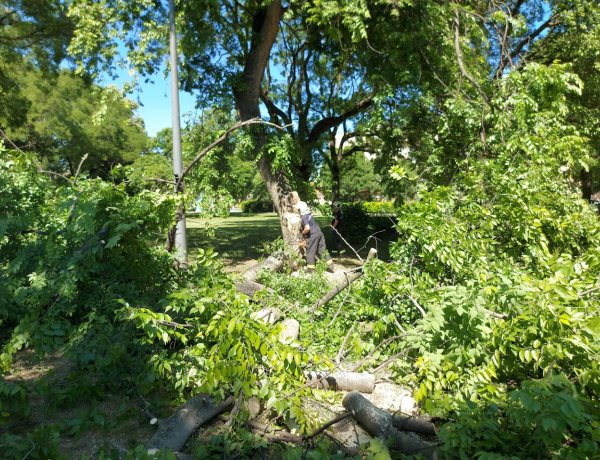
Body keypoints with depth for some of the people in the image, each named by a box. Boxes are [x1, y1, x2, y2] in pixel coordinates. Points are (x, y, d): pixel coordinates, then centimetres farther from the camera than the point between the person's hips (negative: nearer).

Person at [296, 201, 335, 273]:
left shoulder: (304, 217, -14)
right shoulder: (309, 214, 13)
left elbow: (307, 228, -26)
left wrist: (303, 233, -8)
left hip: (312, 235, -8)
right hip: (319, 232, 8)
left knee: (310, 252, 5)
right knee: (323, 250, 12)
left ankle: (310, 269, 11)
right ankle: (330, 266, 13)